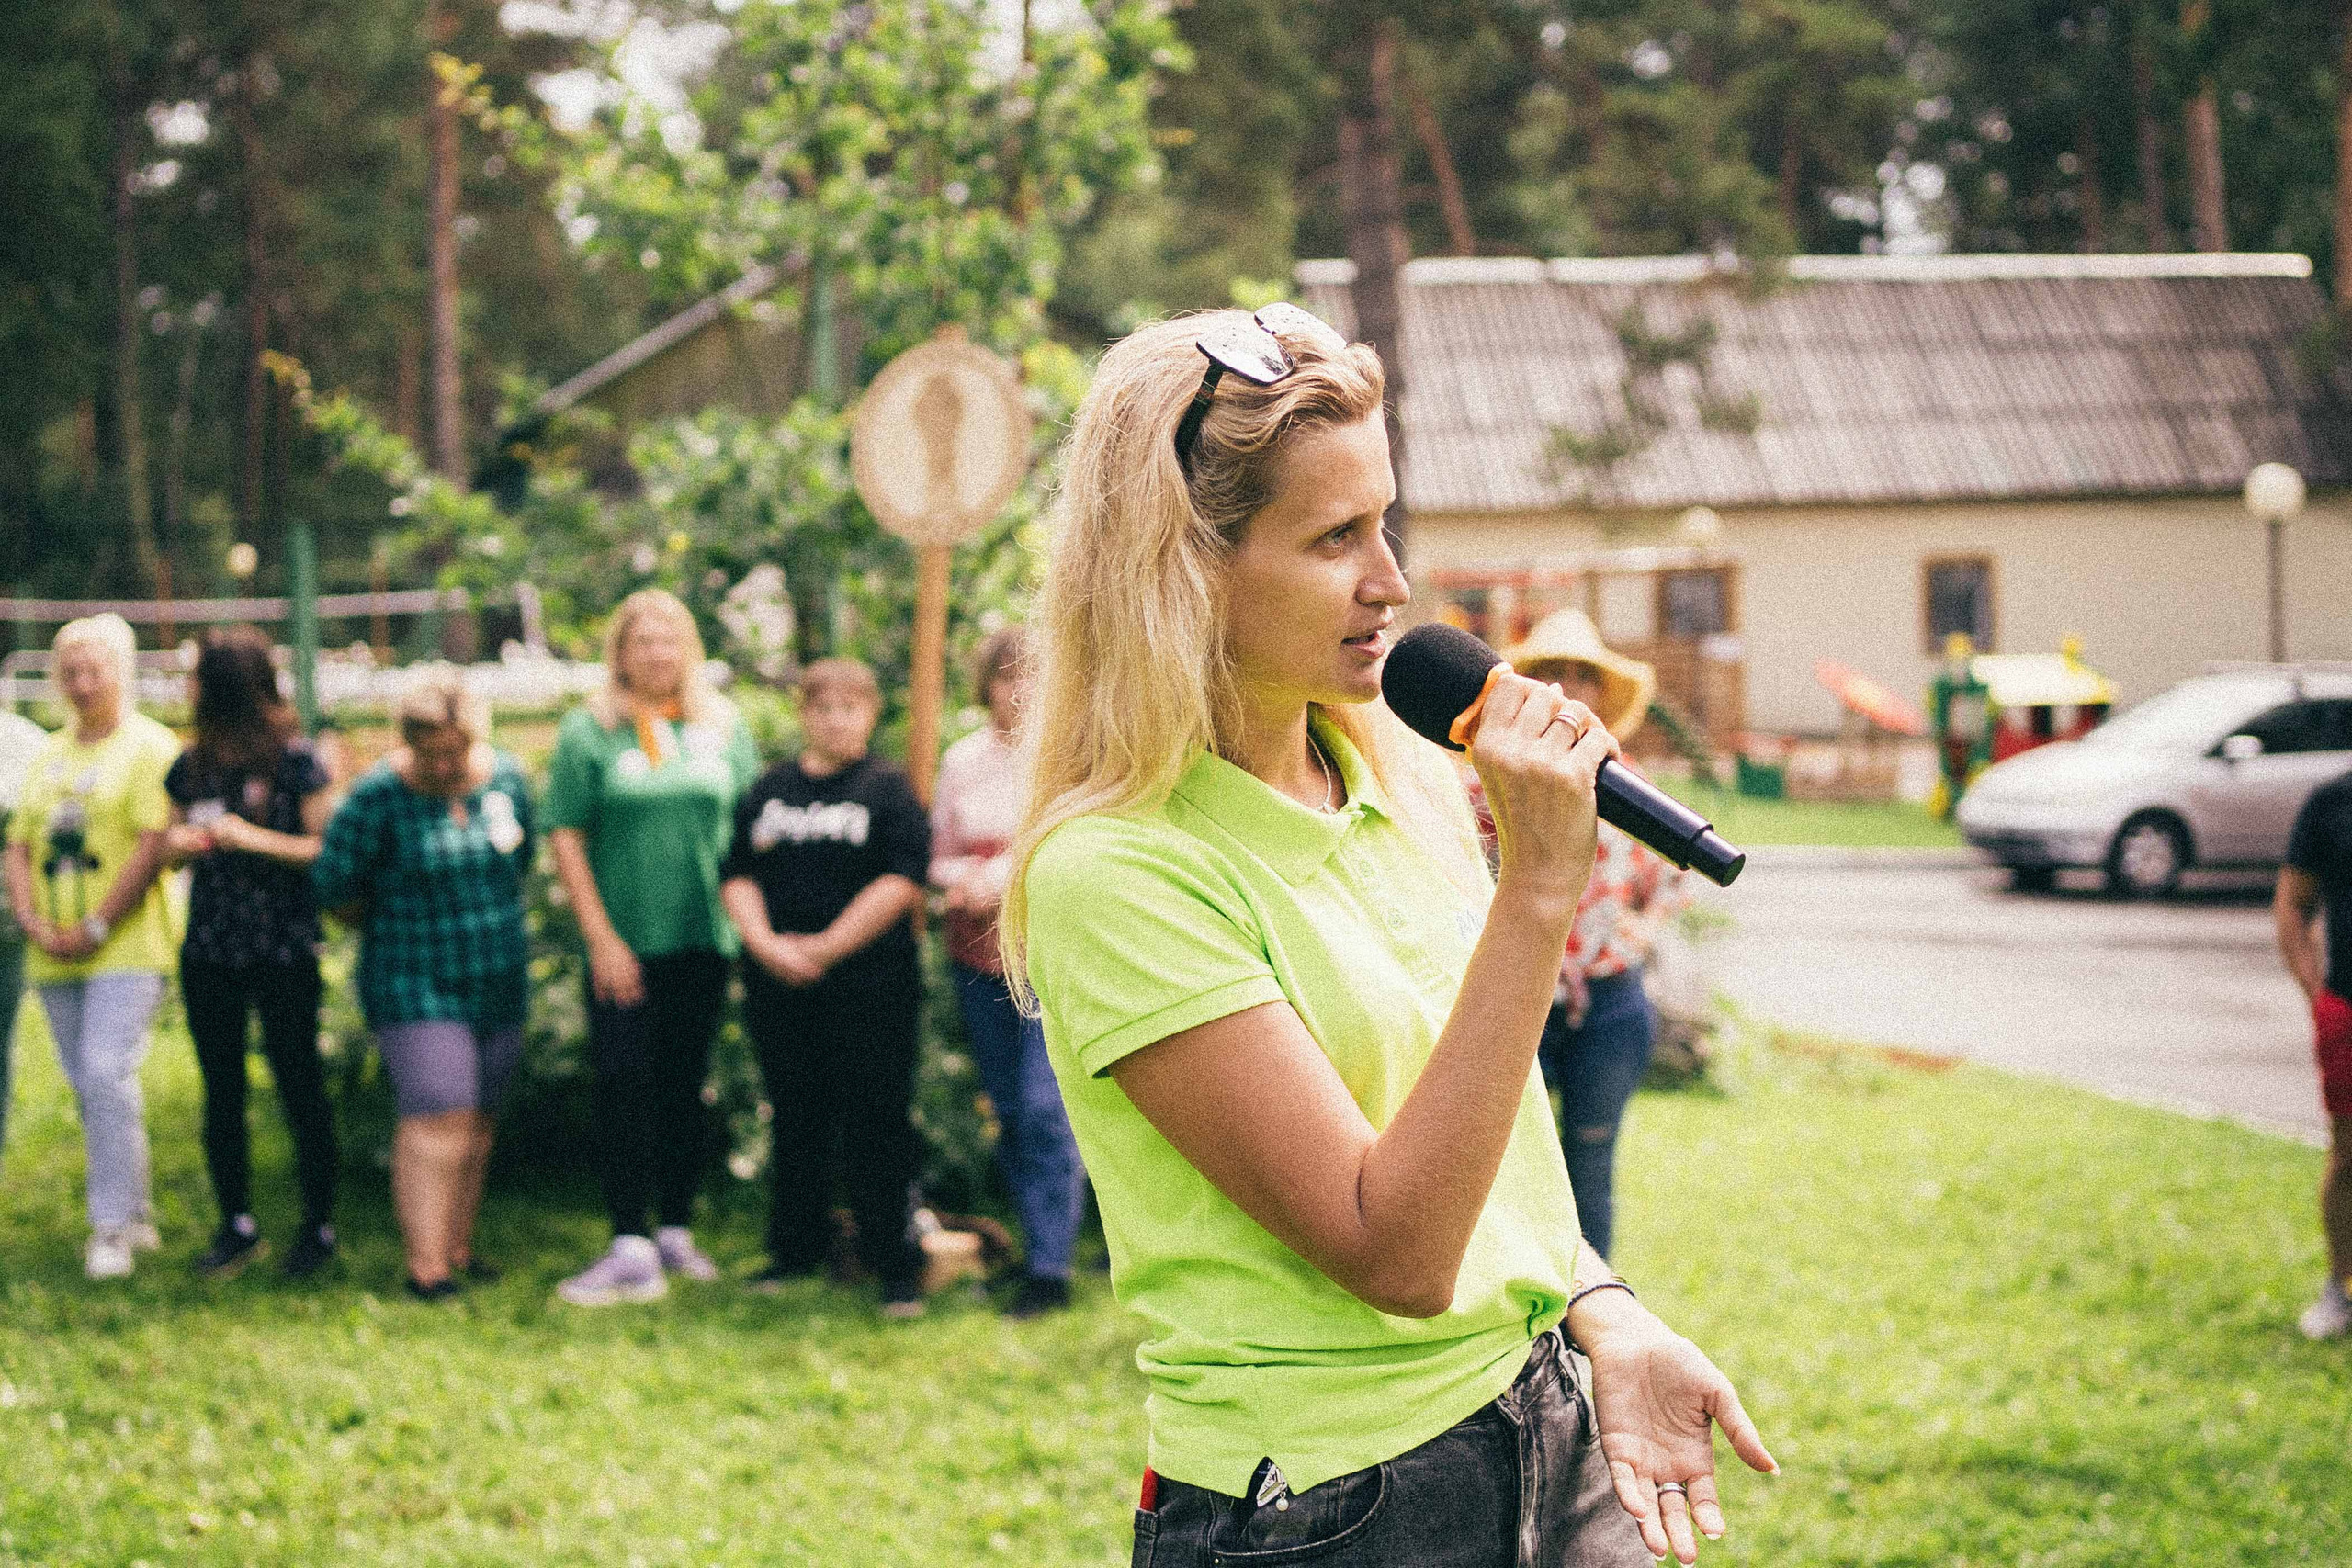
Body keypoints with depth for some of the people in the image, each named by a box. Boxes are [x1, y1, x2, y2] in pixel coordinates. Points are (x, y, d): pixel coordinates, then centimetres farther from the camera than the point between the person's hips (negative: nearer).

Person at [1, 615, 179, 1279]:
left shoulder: (149, 746, -4)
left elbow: (154, 846, -13)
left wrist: (95, 927, -14)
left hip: (125, 950, -7)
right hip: (54, 956, 7)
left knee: (107, 1075, -14)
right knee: (88, 1086, 9)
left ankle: (113, 1228, -8)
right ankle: (135, 1215, 19)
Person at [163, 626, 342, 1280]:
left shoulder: (293, 759, -7)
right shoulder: (193, 764, 9)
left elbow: (328, 848, -9)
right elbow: (171, 847, 18)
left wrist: (256, 838, -19)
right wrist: (177, 844, -5)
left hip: (282, 950, -5)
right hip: (209, 951, 6)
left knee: (299, 1087, 1)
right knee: (222, 1091, 10)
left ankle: (318, 1226, 10)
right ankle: (237, 1225, 20)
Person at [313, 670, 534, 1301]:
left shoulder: (506, 779, 1)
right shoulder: (378, 796, -14)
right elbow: (333, 885, -7)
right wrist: (393, 931, 6)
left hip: (498, 982, 5)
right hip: (417, 985, -5)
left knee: (477, 1124, 10)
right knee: (437, 1120, -13)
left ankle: (457, 1248, 20)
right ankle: (425, 1266, -12)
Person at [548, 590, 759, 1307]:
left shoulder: (723, 725, 8)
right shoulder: (589, 730, -1)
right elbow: (566, 837, -3)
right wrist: (601, 938, -8)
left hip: (703, 939, 3)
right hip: (624, 944, -3)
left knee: (685, 1086, 9)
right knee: (624, 1086, -7)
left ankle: (676, 1233, 20)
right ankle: (631, 1248, -5)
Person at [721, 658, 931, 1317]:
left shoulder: (889, 789, 0)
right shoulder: (768, 791, 12)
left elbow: (903, 880, -9)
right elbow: (738, 874, 10)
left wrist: (825, 948, -12)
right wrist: (764, 943, -9)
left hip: (869, 984, -4)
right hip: (780, 987, 4)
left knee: (876, 1124, -4)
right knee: (794, 1119, 12)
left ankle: (895, 1262, 1)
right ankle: (798, 1247, 23)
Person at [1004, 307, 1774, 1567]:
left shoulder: (1398, 780, 4)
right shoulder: (1115, 872, -18)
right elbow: (1394, 1252, -22)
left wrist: (1609, 1324, -4)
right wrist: (1539, 884, -24)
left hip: (1550, 1425, 6)